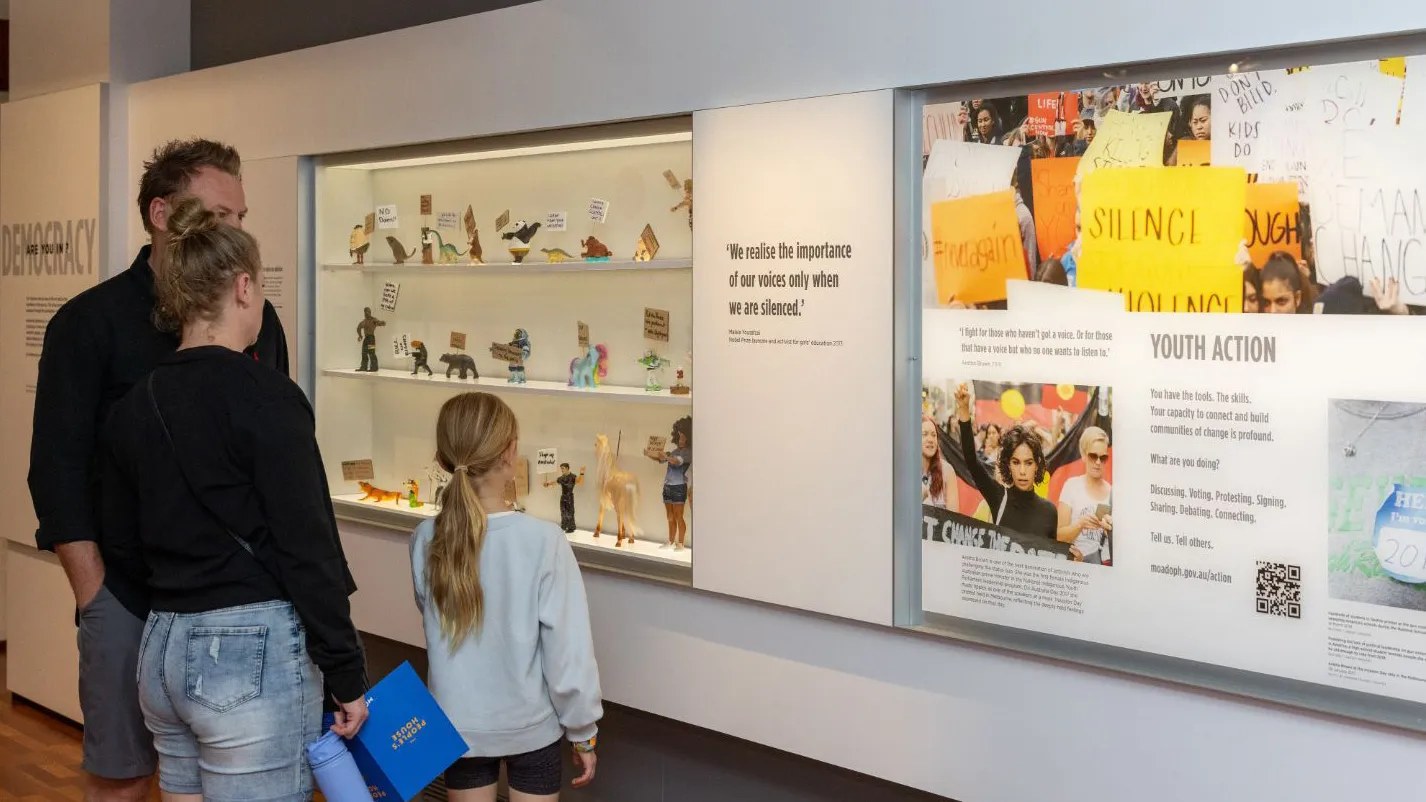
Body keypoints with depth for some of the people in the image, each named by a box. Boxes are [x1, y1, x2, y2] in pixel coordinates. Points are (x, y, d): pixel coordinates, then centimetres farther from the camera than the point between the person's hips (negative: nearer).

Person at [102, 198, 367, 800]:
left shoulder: (132, 407, 6)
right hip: (253, 653, -7)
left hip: (162, 649, 7)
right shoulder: (265, 398, -13)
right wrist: (348, 677, -9)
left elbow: (122, 553, 13)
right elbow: (308, 550, -15)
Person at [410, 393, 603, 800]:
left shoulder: (426, 541, -11)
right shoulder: (543, 541, -22)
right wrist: (583, 730, -3)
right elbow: (568, 650, -16)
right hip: (531, 727, -2)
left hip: (459, 726, 3)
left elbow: (436, 622, 5)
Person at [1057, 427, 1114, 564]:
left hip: (1106, 563, 2)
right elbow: (1060, 536, -1)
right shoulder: (1072, 485, 2)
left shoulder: (1112, 492, 9)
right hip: (1078, 562, -2)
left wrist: (1110, 530, -8)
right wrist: (1080, 524, -18)